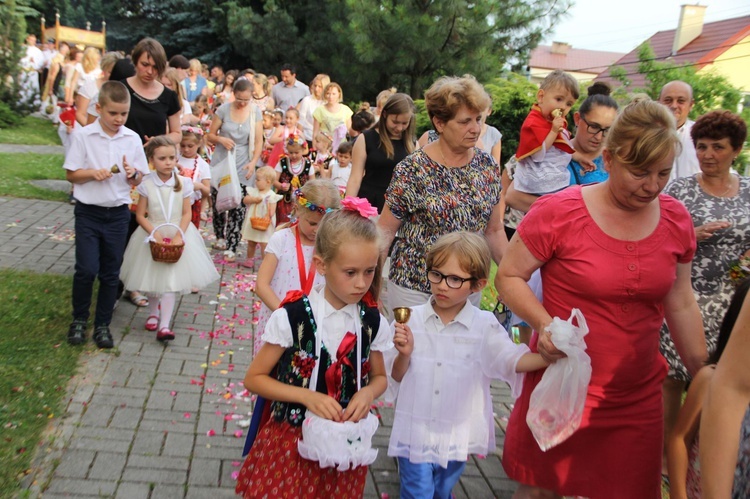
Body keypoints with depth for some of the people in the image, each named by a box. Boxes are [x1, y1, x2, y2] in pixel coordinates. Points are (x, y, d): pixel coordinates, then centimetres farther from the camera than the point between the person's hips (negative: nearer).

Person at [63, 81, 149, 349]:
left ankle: (102, 324, 22)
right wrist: (93, 173, -19)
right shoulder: (83, 136, -5)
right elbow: (71, 174, -1)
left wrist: (133, 174, -14)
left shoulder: (132, 139, 2)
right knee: (86, 269, -6)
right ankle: (79, 319, 18)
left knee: (110, 273, 8)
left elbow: (139, 180, 8)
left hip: (118, 214, 2)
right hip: (88, 212, -2)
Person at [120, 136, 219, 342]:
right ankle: (153, 312, 40)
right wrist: (155, 234, -18)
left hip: (177, 235, -1)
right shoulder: (146, 184, -8)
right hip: (152, 235, 1)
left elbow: (186, 213, -5)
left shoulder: (183, 183, -7)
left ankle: (164, 325, -2)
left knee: (171, 280, -4)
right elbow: (140, 215, -6)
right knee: (152, 278, 15)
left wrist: (179, 235, -17)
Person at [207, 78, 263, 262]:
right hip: (221, 162, 1)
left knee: (239, 207, -6)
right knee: (218, 201, 9)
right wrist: (221, 139, -18)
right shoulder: (224, 109, -3)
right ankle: (220, 236, 33)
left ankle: (231, 247, 0)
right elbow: (210, 135, 3)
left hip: (243, 166, 0)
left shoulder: (255, 112, -1)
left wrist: (253, 162, -14)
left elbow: (258, 141, -1)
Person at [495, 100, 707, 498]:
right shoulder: (558, 212, -16)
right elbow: (508, 276, -8)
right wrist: (544, 324, -25)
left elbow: (680, 304, 9)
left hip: (639, 401, 4)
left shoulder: (676, 219, 0)